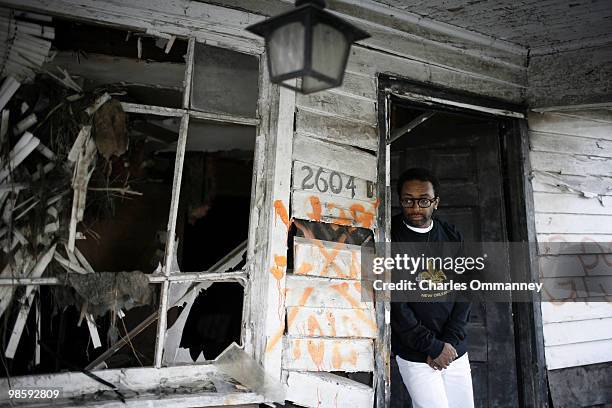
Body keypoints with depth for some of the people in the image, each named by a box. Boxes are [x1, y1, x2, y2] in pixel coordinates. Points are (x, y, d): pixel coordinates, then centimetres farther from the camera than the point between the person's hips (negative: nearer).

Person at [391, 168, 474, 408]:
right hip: (414, 354, -4)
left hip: (454, 350, 4)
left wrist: (449, 342, -6)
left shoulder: (452, 237, 4)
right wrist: (432, 346, -11)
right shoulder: (390, 238, -10)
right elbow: (394, 303, -12)